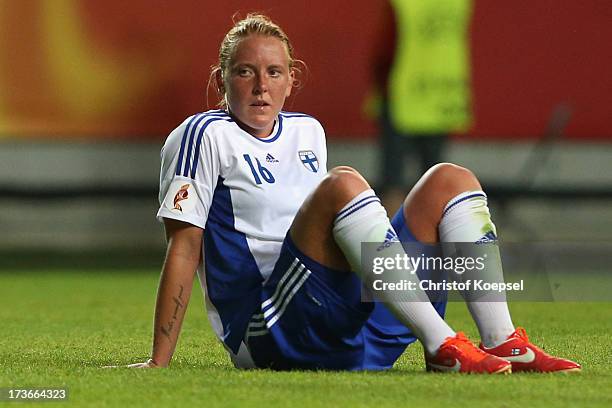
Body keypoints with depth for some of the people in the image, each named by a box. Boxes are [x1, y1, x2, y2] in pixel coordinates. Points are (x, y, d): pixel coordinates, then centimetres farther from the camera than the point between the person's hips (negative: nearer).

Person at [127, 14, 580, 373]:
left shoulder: (308, 131, 22)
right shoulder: (204, 136, -1)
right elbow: (185, 248, -7)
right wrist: (159, 363, -11)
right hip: (269, 334, -8)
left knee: (450, 180, 3)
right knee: (343, 184, -30)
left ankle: (504, 345, -16)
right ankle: (444, 348, -38)